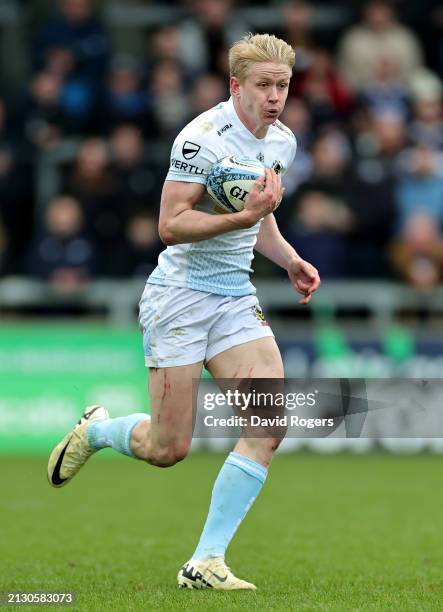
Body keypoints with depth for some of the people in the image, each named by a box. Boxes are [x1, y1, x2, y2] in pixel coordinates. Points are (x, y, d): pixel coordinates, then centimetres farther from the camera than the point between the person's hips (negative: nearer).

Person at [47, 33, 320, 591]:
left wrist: (289, 261, 9)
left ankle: (205, 563, -8)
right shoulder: (203, 137, -17)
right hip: (181, 293, -7)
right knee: (167, 449, -5)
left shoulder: (282, 141, 9)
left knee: (271, 424, -13)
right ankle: (95, 430, 31)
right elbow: (170, 225, -20)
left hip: (236, 300, 7)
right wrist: (242, 216, -31)